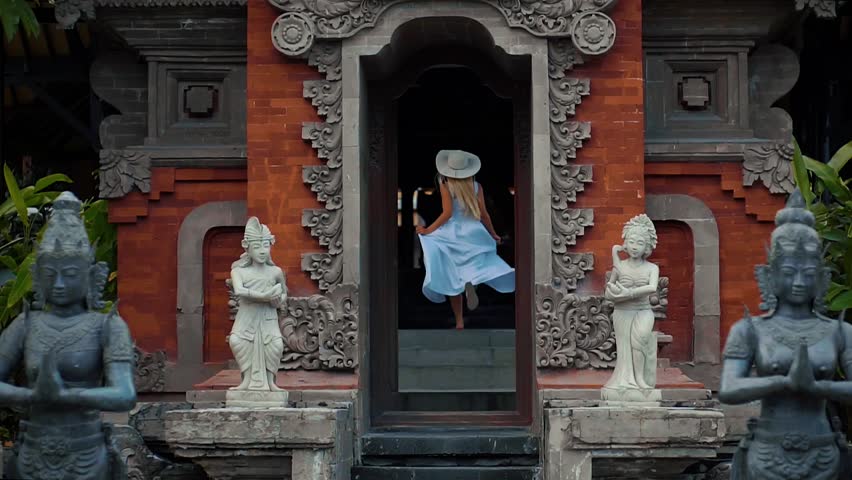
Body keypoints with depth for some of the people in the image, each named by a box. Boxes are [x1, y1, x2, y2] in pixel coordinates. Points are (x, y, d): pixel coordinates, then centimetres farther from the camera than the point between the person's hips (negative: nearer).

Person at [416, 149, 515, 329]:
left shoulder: (445, 186, -6)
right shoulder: (476, 186, 2)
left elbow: (447, 213, -15)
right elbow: (484, 214, 2)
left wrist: (428, 230, -9)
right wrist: (493, 234, 15)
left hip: (451, 234, -1)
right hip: (473, 233, 1)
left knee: (453, 280, 7)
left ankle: (459, 321, 5)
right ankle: (470, 282, -26)